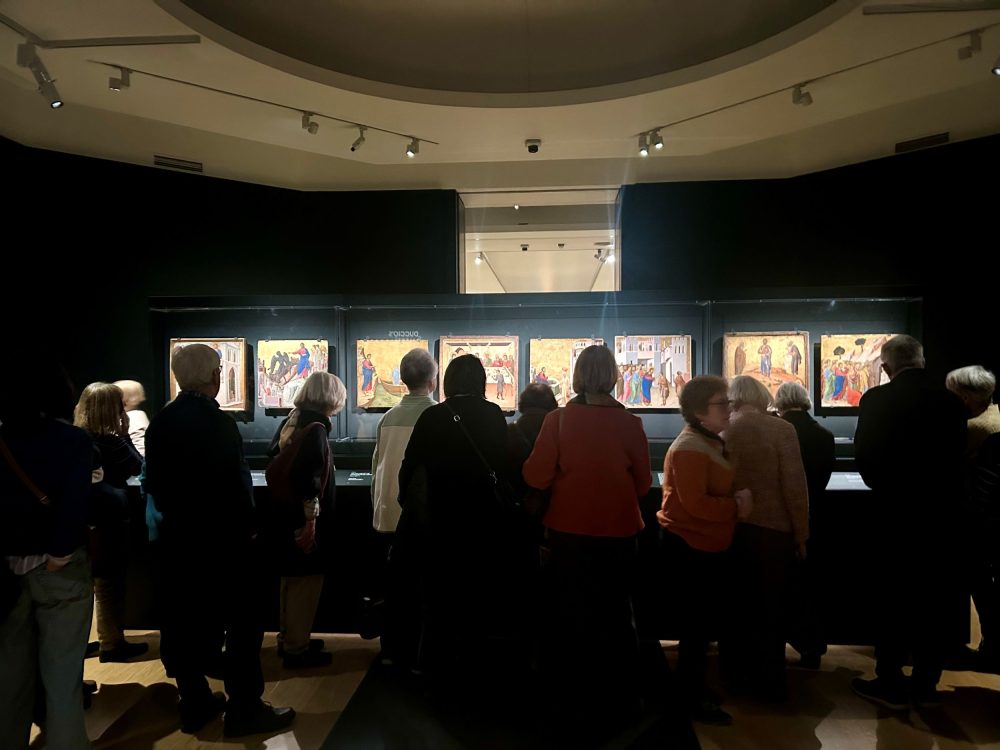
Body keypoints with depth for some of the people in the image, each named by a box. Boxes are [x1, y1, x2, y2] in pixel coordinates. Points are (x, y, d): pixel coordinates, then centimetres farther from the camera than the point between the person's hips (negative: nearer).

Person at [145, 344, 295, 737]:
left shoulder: (159, 423, 2)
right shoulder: (217, 422, -21)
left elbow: (154, 482, 8)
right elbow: (236, 484, -22)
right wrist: (248, 527, -8)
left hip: (179, 537, 8)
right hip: (225, 537, -7)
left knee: (187, 622, 16)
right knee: (242, 624, 5)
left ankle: (194, 704, 29)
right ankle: (244, 709, 13)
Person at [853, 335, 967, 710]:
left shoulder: (877, 400, -13)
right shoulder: (953, 401, 1)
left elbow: (864, 455, -10)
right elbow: (957, 456, 7)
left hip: (896, 512, -4)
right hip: (940, 512, 4)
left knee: (893, 599, 6)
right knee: (931, 601, 13)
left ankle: (890, 684, 13)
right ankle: (926, 684, 23)